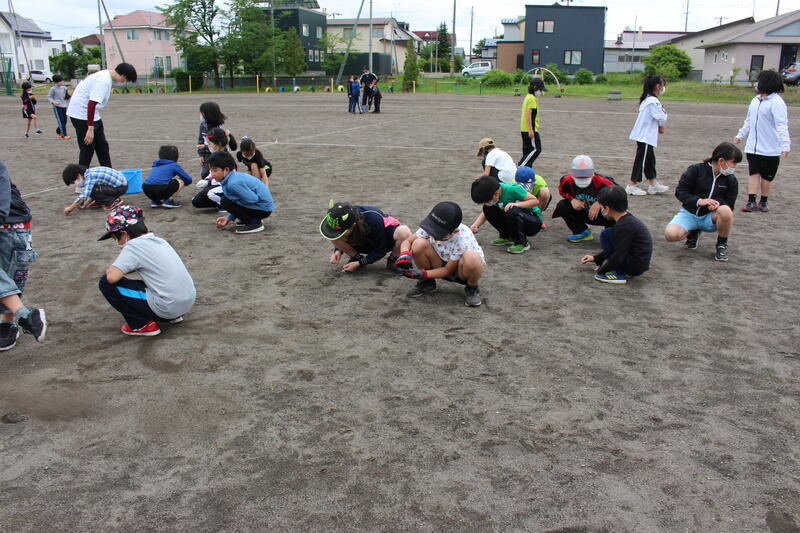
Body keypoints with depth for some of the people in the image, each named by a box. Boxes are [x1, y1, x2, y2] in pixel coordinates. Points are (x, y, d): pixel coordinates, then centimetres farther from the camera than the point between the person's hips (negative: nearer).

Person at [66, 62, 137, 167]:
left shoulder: (106, 76, 8)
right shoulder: (104, 81, -23)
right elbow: (92, 104, -29)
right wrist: (90, 129, -29)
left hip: (93, 115, 10)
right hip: (82, 116, -10)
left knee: (102, 146, 13)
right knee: (88, 149, -4)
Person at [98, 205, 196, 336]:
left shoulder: (134, 245, -10)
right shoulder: (159, 240, 14)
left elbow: (112, 277, -19)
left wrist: (110, 270, 4)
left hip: (167, 309, -9)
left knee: (107, 283, -2)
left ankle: (142, 325, 3)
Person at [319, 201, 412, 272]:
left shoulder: (374, 219, -39)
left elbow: (381, 251, -25)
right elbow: (338, 239, 0)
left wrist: (359, 264, -27)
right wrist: (338, 251, -22)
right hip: (363, 243, 4)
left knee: (404, 233, -40)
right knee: (332, 234, -23)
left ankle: (392, 260, -10)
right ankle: (357, 257, -1)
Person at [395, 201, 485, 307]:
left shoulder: (462, 239, -33)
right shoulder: (431, 226, -21)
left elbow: (448, 270, -22)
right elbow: (407, 241, -9)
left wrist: (423, 274, -32)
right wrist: (405, 255, -32)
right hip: (442, 265, 4)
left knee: (471, 257, -41)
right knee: (418, 244, -25)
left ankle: (472, 288, -8)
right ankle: (427, 283, 2)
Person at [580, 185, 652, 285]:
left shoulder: (623, 226, -22)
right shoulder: (629, 219, 9)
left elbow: (619, 256, -22)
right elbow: (617, 249, 20)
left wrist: (600, 270, -8)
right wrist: (595, 258, 21)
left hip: (635, 267, -10)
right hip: (641, 264, 10)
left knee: (606, 235, -11)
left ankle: (618, 274, -9)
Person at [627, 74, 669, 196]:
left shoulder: (647, 99, 12)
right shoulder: (653, 102, -19)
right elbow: (661, 118, -19)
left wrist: (660, 126, 1)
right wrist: (661, 126, 2)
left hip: (644, 135, 10)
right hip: (646, 135, -10)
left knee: (650, 159, 14)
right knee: (641, 159, -3)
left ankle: (653, 185, 22)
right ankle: (632, 186, 3)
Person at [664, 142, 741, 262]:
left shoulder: (731, 180, -1)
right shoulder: (696, 170, -8)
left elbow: (729, 205, 2)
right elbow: (680, 192, -8)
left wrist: (718, 204, -22)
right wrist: (698, 201, -24)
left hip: (710, 217, 1)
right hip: (689, 213, -1)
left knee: (725, 211, -36)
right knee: (670, 234, -31)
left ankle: (722, 245, -8)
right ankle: (693, 232, 7)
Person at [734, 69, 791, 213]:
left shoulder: (777, 103, -14)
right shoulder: (755, 100, 9)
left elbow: (782, 125, -21)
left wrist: (785, 145, -29)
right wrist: (740, 135, 29)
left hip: (770, 150, -5)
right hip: (752, 147, 5)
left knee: (767, 176, 7)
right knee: (754, 174, -2)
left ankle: (763, 202, 19)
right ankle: (751, 202, -5)